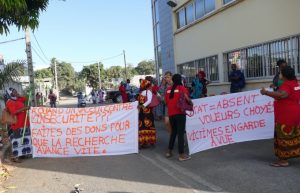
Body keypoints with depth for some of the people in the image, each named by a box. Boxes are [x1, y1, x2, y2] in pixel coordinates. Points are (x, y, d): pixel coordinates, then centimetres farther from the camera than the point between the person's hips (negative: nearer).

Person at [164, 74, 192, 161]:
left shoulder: (168, 89, 9)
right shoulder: (182, 88, -4)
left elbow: (166, 101, 9)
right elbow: (186, 98, -20)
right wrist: (190, 101, -3)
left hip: (171, 114, 5)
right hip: (180, 113, -5)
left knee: (173, 132, 21)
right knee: (180, 133, 0)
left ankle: (169, 151, 25)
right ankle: (181, 155, 5)